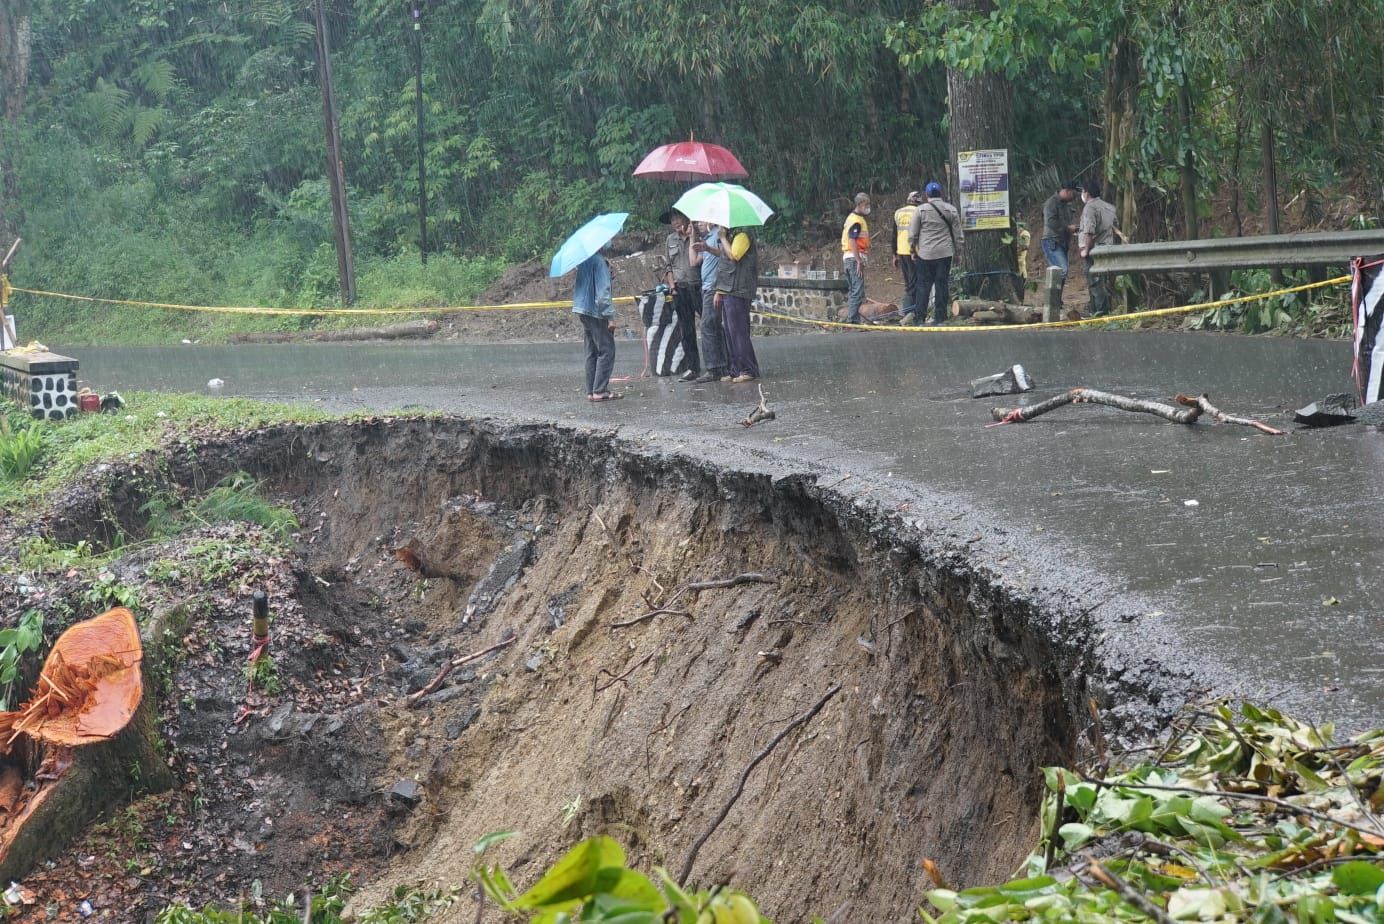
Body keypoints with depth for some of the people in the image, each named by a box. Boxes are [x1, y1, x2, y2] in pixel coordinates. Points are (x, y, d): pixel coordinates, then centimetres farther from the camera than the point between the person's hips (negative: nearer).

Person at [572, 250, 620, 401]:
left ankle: (591, 391, 12)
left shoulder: (582, 258, 10)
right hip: (596, 311, -9)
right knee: (606, 351, -4)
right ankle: (600, 390, -7)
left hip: (583, 311, 9)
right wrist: (610, 316, -17)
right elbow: (603, 291, -20)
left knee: (592, 352, 12)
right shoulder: (598, 259, -17)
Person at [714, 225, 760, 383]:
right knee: (730, 333, 10)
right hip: (728, 292, 10)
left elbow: (733, 255, -23)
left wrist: (723, 237, -10)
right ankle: (736, 371, 13)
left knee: (738, 331, -10)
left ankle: (749, 370, -8)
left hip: (737, 292, -10)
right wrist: (719, 290, 20)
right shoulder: (731, 236, 20)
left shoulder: (743, 235, -9)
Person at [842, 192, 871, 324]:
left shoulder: (852, 217, 18)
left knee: (852, 291, 13)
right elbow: (852, 241, -21)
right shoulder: (857, 220, -13)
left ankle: (851, 319, 16)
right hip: (854, 258, -11)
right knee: (858, 291, -13)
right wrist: (859, 261, -24)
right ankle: (852, 320, -16)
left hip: (848, 258, 11)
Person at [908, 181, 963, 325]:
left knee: (924, 285, 5)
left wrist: (912, 246, 18)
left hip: (925, 253, -1)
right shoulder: (951, 209, 2)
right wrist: (957, 250, 16)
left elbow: (913, 233, 1)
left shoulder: (921, 209, -4)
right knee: (942, 284, 6)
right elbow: (958, 233, 5)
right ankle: (940, 317, 5)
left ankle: (920, 317, 2)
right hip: (945, 253, 1)